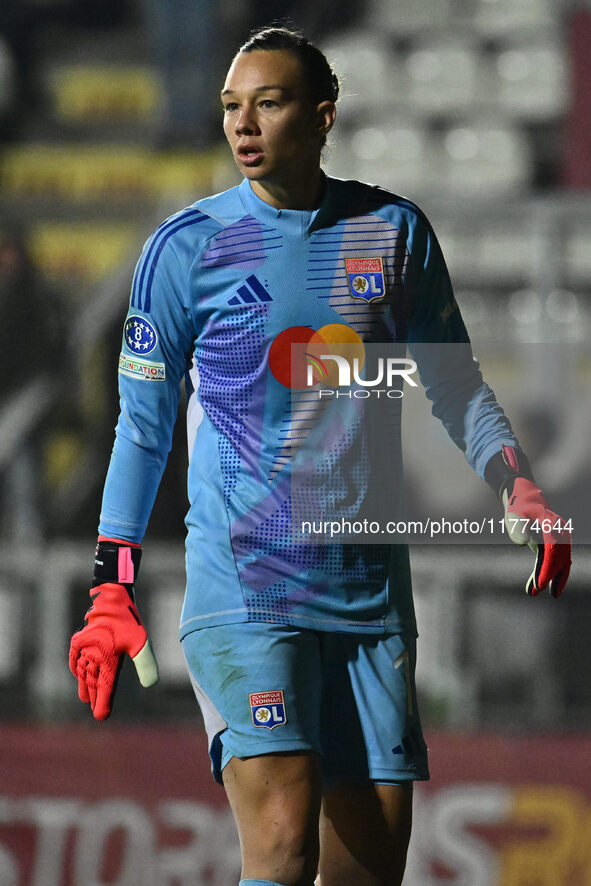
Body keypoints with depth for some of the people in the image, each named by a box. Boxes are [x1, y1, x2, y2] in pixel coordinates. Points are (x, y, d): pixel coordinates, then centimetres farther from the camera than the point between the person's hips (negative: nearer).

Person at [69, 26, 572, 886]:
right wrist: (112, 588, 1)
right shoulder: (187, 245, -1)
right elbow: (143, 423, 5)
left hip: (371, 593, 4)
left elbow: (453, 385, 17)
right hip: (239, 593, -3)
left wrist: (518, 486, 0)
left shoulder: (394, 231, 6)